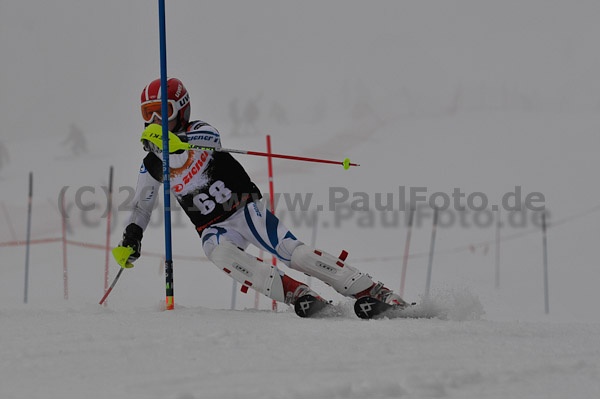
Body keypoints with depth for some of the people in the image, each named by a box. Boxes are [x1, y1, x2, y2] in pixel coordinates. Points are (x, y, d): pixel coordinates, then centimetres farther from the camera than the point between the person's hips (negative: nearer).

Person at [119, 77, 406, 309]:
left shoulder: (197, 131, -3)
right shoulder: (152, 165, 9)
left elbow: (210, 140, -29)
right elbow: (142, 205, 22)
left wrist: (176, 140, -48)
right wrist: (132, 235, 2)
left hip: (245, 209, -3)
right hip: (214, 230, 3)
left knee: (293, 253, -19)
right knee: (220, 253, -33)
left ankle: (377, 293, -18)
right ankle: (297, 294, -41)